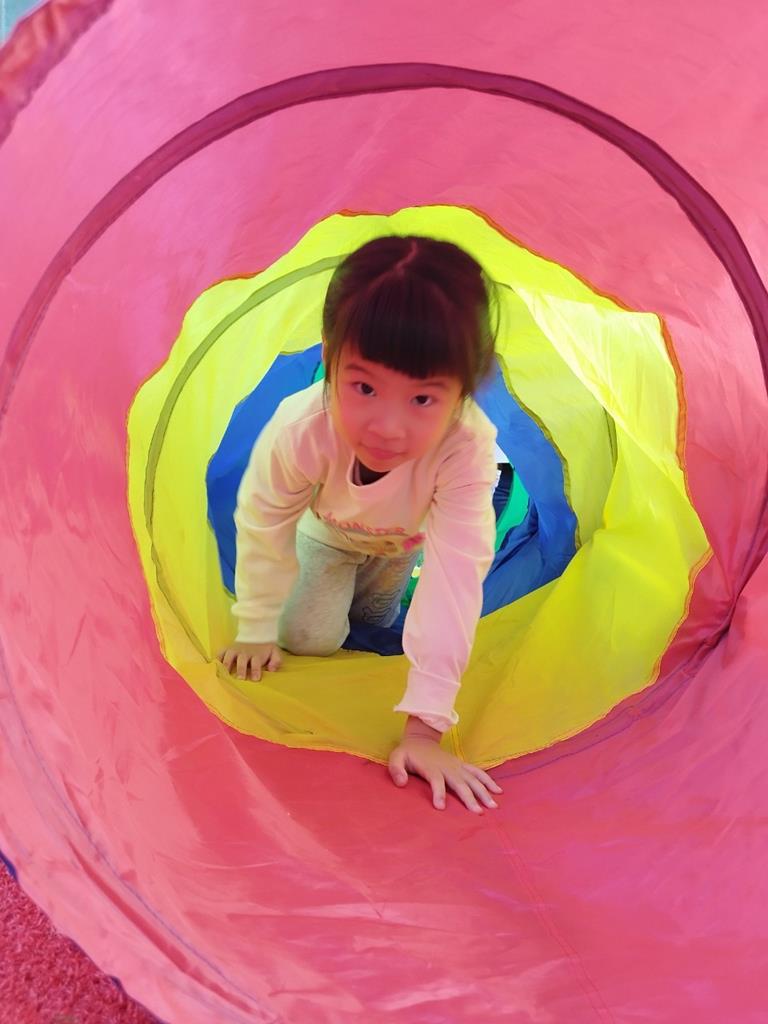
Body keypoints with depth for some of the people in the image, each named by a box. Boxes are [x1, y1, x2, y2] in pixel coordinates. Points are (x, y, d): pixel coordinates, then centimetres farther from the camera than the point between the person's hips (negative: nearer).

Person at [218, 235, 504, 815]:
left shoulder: (468, 447, -47)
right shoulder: (300, 429, -45)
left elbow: (454, 582, -47)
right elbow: (262, 526, -24)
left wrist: (425, 727, -48)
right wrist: (257, 628, -11)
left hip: (403, 538, 1)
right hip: (326, 527, -1)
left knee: (376, 620, 19)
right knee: (308, 636, -4)